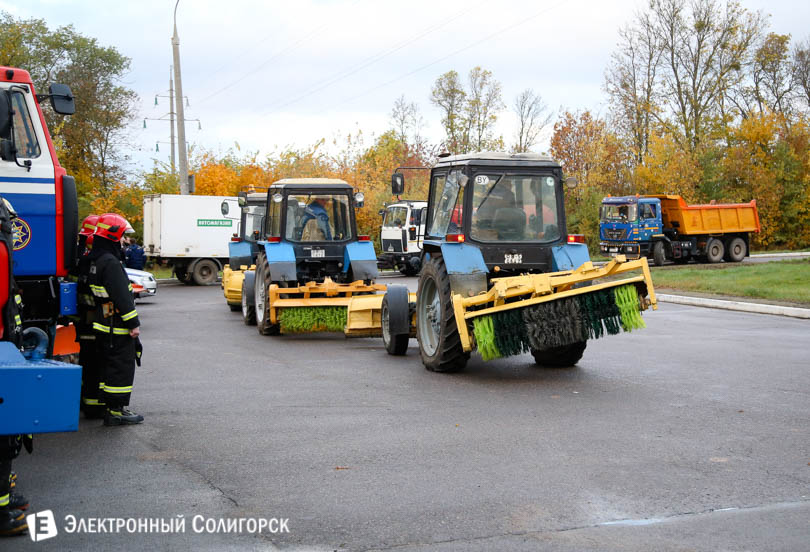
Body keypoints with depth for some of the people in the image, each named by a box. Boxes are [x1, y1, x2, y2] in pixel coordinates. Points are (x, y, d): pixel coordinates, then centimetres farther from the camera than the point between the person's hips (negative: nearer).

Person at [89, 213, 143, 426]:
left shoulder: (95, 260, 14)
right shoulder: (110, 262, -19)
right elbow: (121, 296, -22)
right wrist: (133, 323, -19)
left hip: (104, 324, 10)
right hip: (117, 328, -10)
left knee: (108, 365, 17)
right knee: (121, 367, -4)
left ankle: (108, 405, 24)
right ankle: (116, 410, -1)